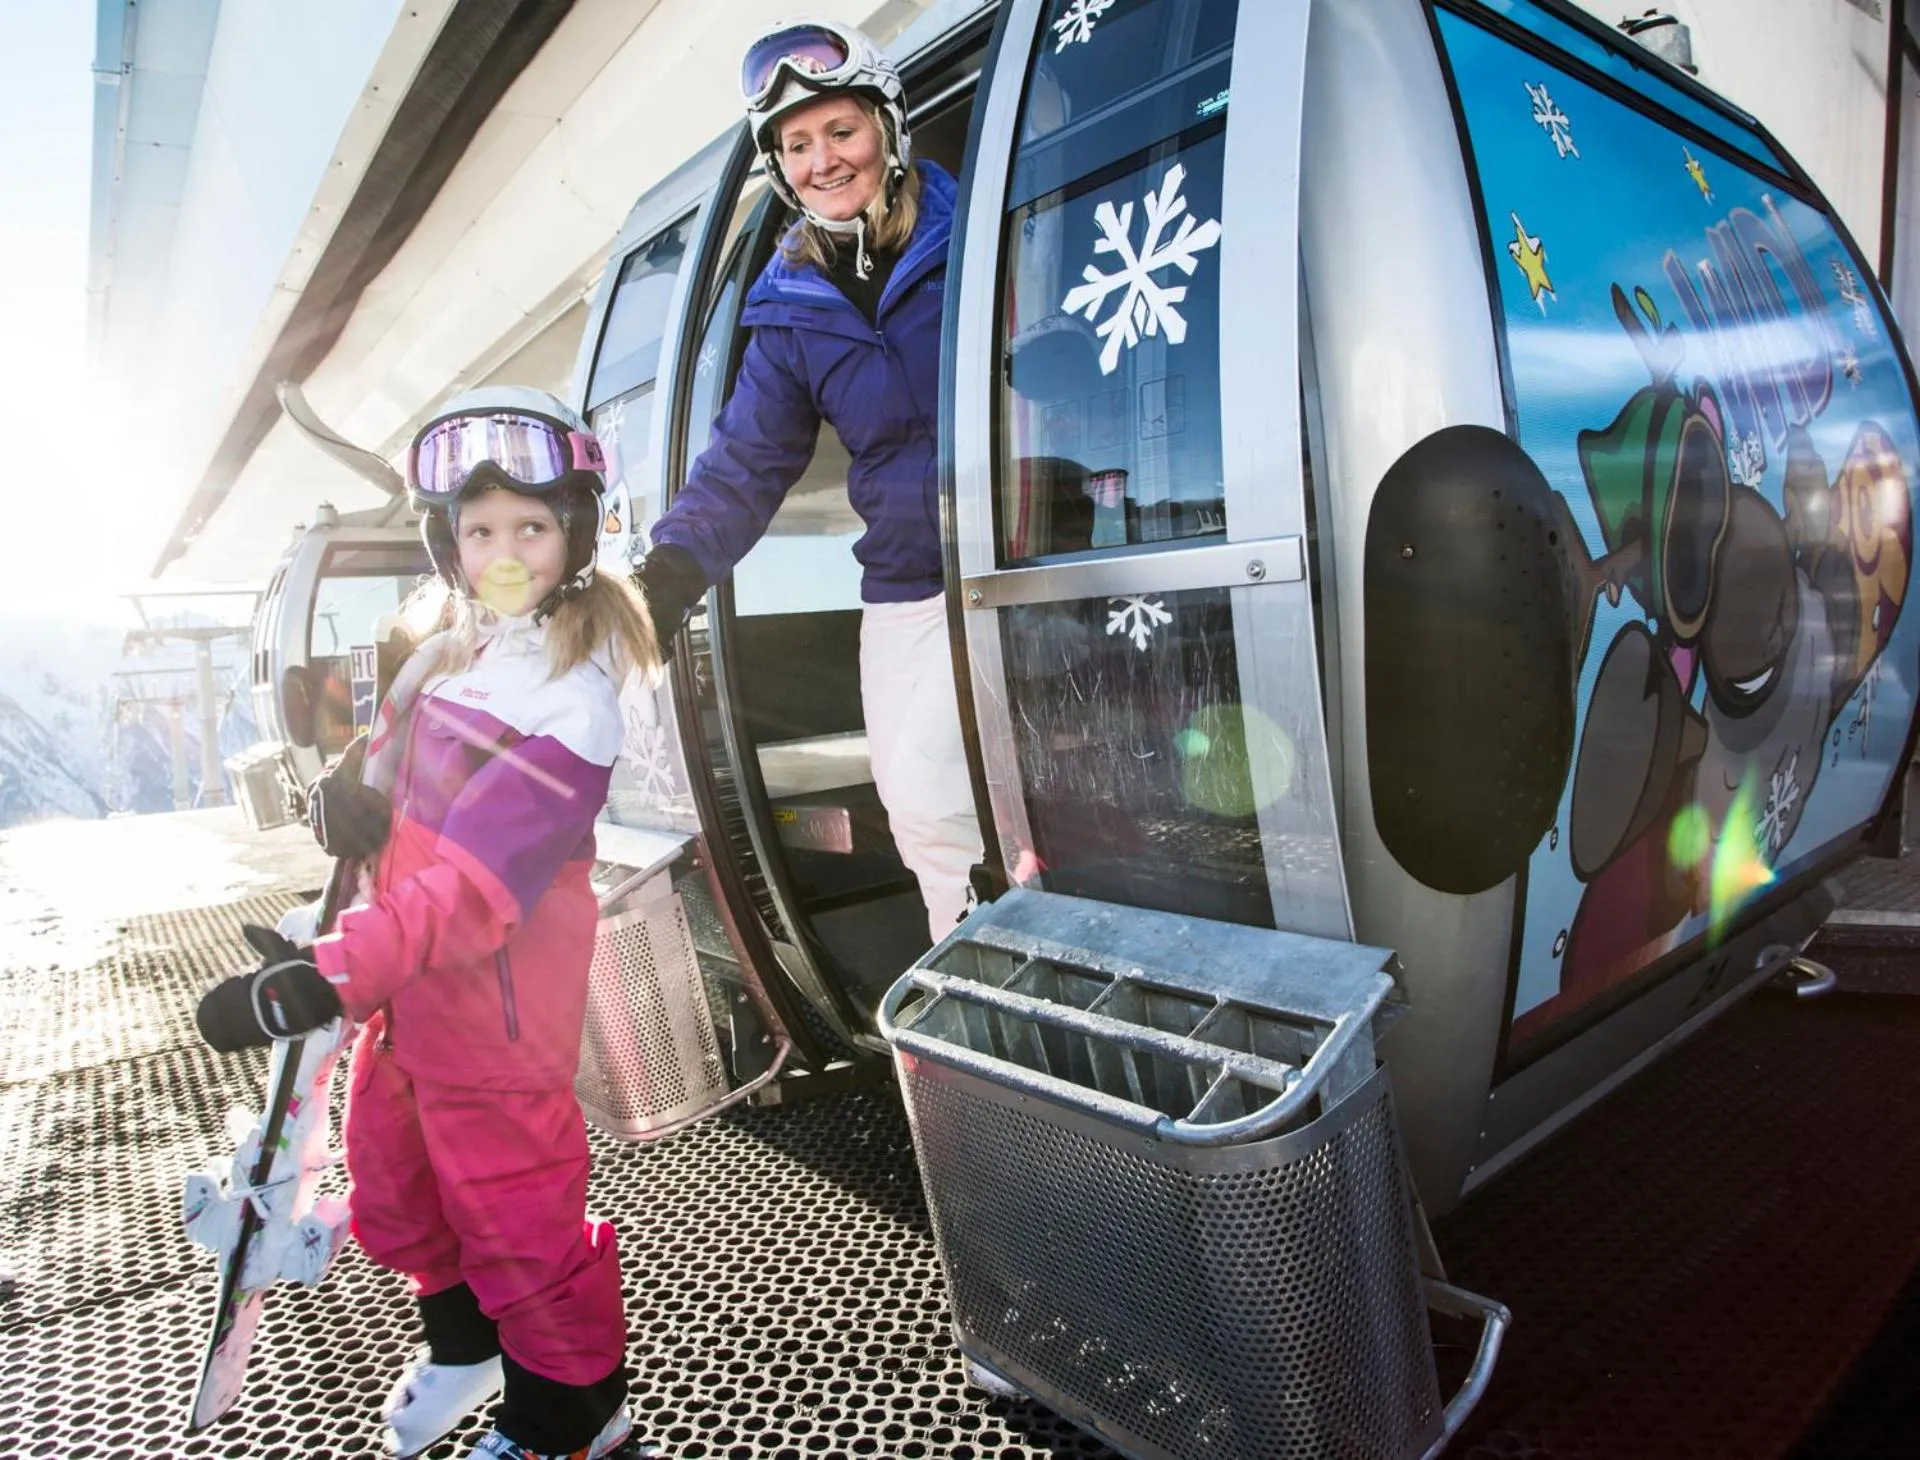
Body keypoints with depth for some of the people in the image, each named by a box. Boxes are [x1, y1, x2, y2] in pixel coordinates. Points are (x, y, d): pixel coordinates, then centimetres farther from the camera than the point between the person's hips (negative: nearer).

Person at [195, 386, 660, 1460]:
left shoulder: (570, 700, -23)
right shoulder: (452, 637, 4)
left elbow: (471, 881, -31)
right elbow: (392, 751, 17)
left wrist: (329, 977, -38)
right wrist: (349, 792, -6)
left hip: (496, 991, -9)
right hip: (407, 972, 9)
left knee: (514, 1211, 3)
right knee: (391, 1178, 25)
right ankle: (464, 1346, 52)